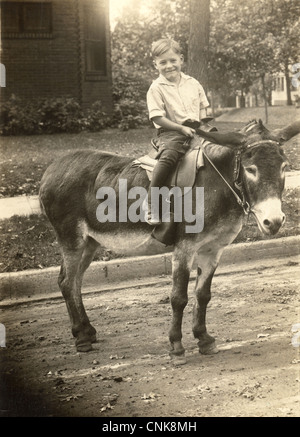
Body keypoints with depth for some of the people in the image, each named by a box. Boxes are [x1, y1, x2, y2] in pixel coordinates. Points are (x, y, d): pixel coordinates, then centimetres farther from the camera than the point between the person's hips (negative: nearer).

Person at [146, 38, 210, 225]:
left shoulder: (193, 83, 13)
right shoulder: (156, 88, -1)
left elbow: (203, 108, 21)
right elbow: (157, 117, -8)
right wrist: (181, 128, -15)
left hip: (195, 130, 5)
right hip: (170, 132, -5)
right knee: (168, 156, -34)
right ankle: (151, 204, -31)